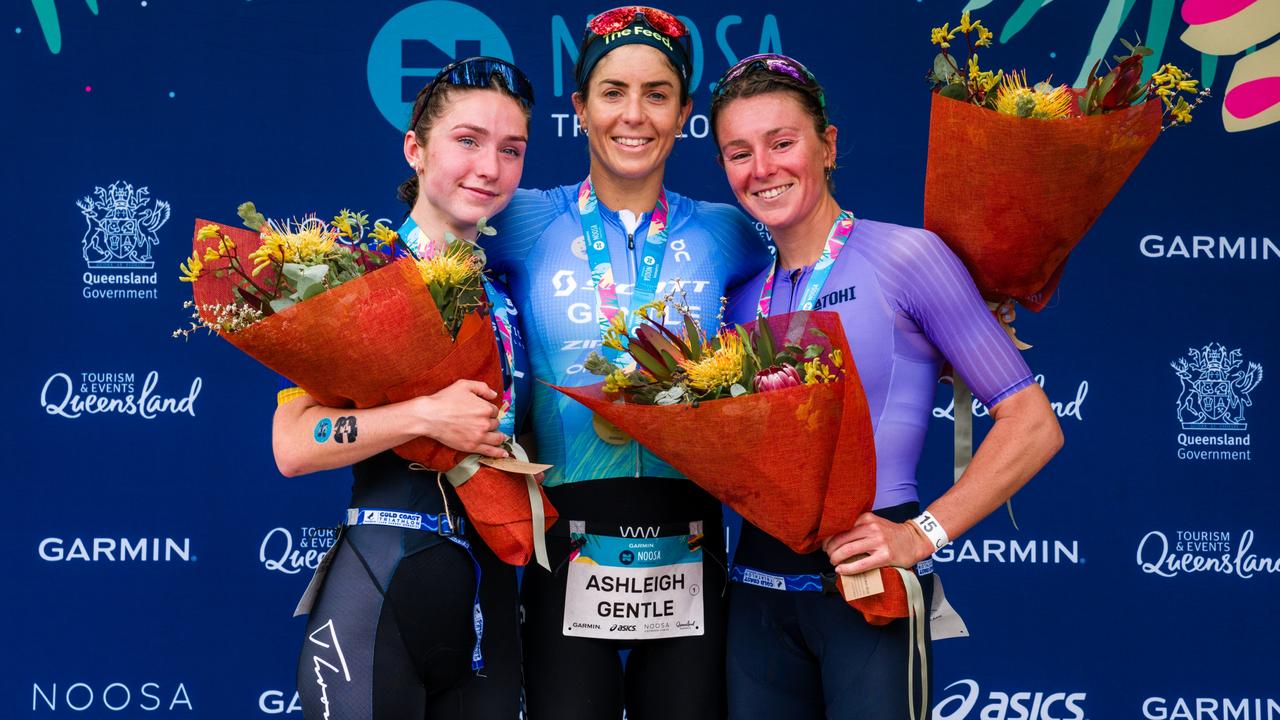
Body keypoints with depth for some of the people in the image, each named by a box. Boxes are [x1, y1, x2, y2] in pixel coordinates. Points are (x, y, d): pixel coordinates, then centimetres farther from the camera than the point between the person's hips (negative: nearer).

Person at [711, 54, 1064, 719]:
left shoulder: (906, 255, -7)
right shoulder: (745, 298, 10)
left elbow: (1032, 425, -9)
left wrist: (921, 535, -15)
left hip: (869, 588, -5)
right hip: (757, 584, 5)